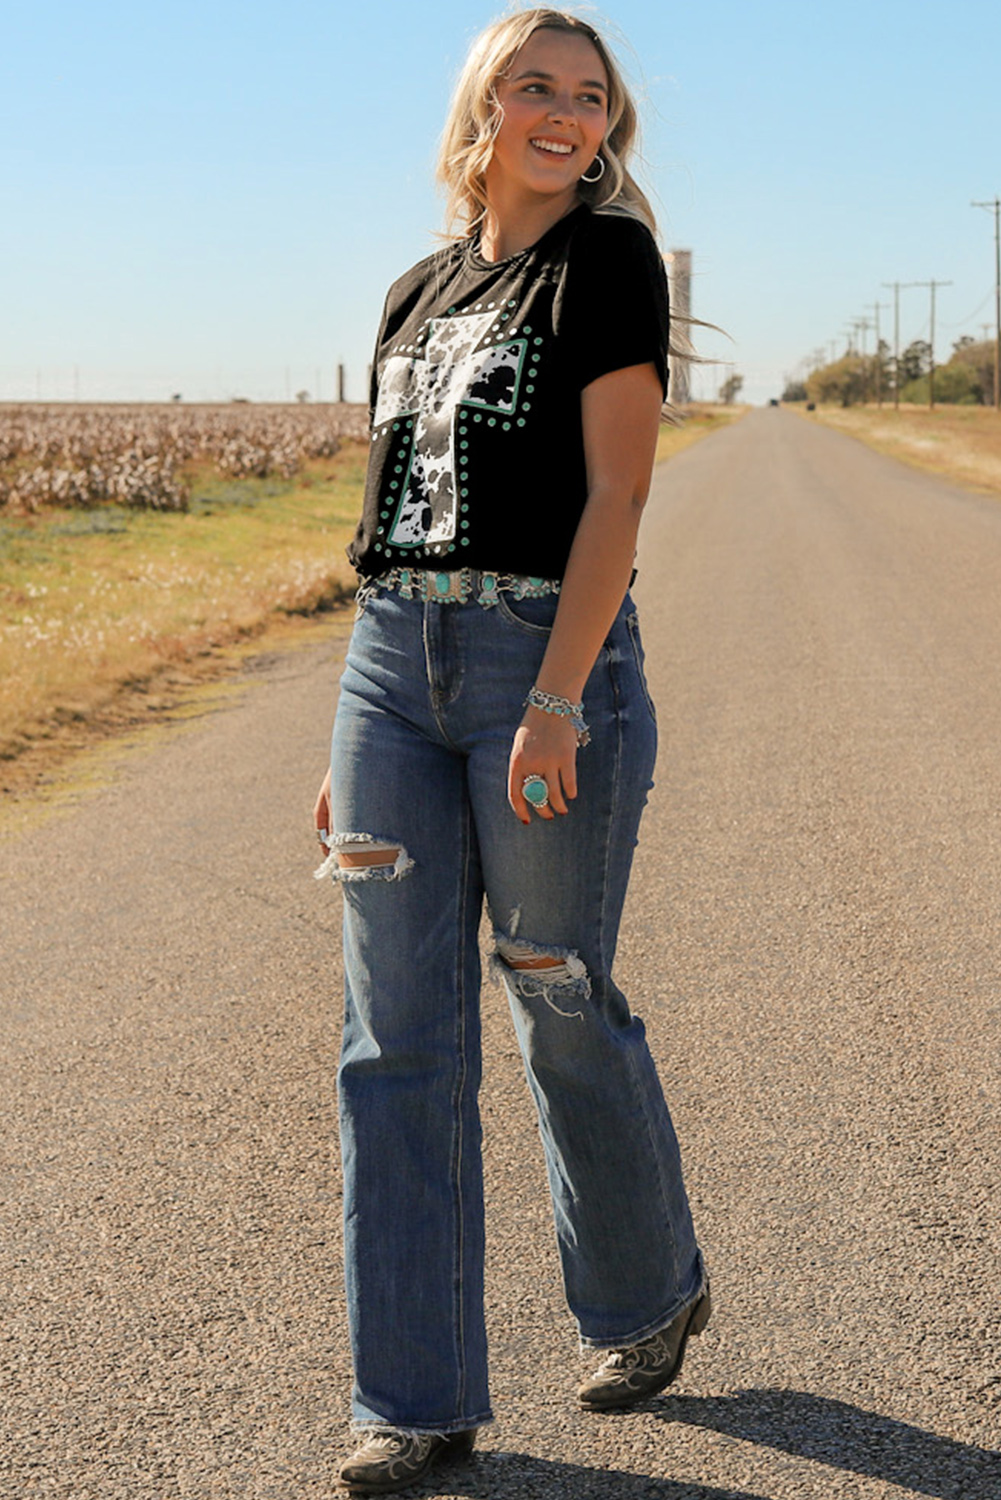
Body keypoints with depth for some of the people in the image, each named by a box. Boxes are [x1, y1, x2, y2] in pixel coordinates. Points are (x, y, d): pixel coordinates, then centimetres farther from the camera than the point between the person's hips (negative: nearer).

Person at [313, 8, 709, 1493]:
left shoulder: (611, 258, 0)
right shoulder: (419, 293, 17)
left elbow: (615, 492, -11)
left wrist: (556, 699, -21)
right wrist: (356, 741, 14)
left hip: (549, 654, -6)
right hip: (394, 660, 6)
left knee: (564, 1010, 5)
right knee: (399, 1039, 2)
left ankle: (652, 1295, 31)